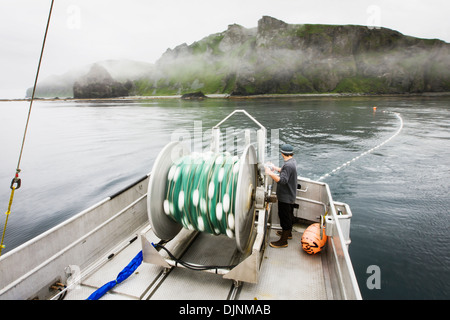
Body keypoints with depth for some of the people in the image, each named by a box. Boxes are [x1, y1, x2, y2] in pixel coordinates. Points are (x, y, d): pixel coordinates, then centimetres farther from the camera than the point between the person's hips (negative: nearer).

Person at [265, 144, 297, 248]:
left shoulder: (288, 165, -28)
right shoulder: (292, 161, 5)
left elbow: (282, 180, -38)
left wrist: (270, 173, -34)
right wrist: (275, 168, 22)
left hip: (285, 197, -10)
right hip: (290, 195, 10)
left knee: (285, 217, 1)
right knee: (289, 215, 24)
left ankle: (283, 241, 13)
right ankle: (288, 233, 44)